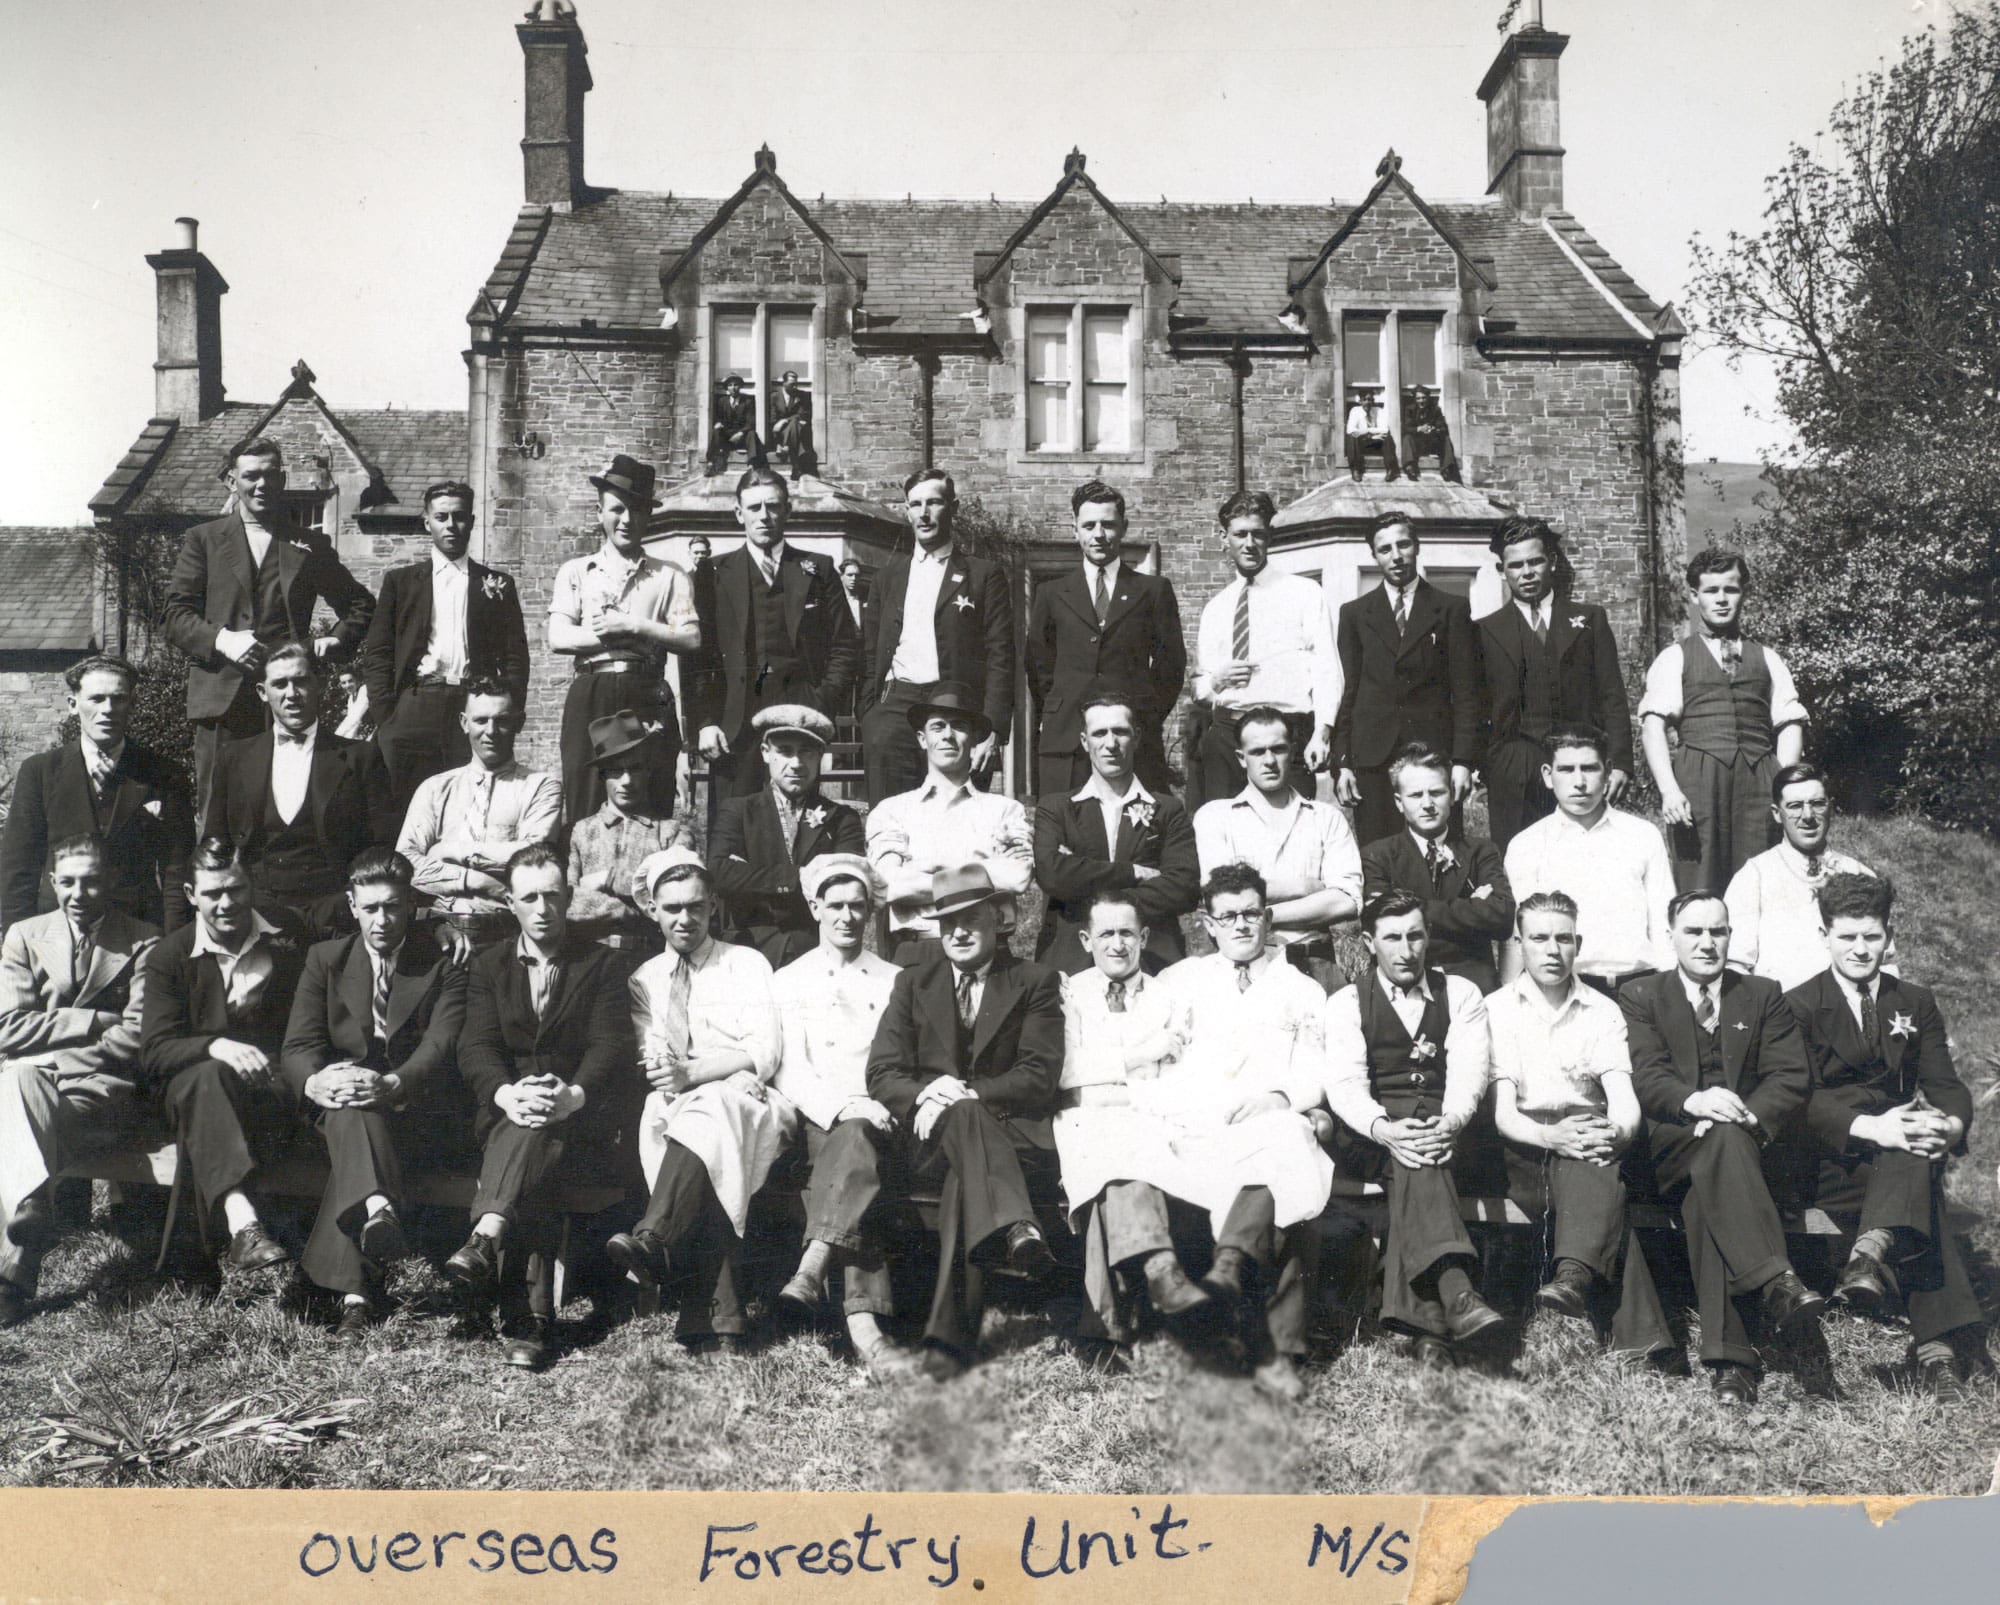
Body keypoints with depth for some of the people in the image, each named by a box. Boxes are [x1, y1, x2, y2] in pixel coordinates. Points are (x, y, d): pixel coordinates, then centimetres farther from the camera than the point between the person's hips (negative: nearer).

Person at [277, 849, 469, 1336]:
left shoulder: (446, 965, 3)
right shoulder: (325, 959, 11)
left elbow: (440, 1047, -13)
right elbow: (298, 1046, 0)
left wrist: (393, 1085, -35)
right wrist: (316, 1082, -27)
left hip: (424, 1119, -2)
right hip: (339, 1110, 2)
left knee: (355, 1113, -36)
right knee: (350, 1105, -35)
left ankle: (354, 1290, -47)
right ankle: (378, 1209, -59)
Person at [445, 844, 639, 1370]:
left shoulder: (602, 965, 11)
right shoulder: (486, 965, 16)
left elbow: (610, 1046, -2)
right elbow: (476, 1048, 1)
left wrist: (574, 1095, -25)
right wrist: (507, 1094, -22)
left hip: (583, 1123, -1)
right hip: (505, 1117, 1)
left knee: (537, 1132, -36)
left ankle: (487, 1238, -54)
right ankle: (528, 1318, -44)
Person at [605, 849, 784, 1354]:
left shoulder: (746, 964, 11)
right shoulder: (644, 980, 22)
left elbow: (763, 1052, -3)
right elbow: (649, 1063, 9)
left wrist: (691, 1073, -18)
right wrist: (660, 1072, -17)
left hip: (743, 1107, -2)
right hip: (671, 1113, 2)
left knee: (709, 1107, -38)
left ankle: (654, 1241, -53)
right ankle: (719, 1317, -46)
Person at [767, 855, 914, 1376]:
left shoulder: (895, 982, 22)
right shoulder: (789, 981, 18)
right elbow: (790, 1072, 3)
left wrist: (881, 1107, -8)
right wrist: (843, 1106, -16)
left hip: (877, 1120, 1)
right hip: (815, 1119, -1)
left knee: (855, 1141, -37)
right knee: (849, 1140, -36)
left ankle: (810, 1273, -52)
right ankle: (864, 1326, -49)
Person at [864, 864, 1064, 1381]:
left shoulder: (1036, 983, 11)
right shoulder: (913, 983, 19)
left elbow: (1039, 1076, -2)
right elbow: (882, 1072, 8)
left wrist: (968, 1093, -18)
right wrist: (924, 1097, -16)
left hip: (1012, 1134, -1)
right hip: (930, 1137, 1)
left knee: (965, 1178, -37)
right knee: (964, 1117, -37)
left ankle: (951, 1334, -48)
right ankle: (1014, 1229, -63)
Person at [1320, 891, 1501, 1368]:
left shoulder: (1460, 995, 12)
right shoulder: (1346, 1003, 9)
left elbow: (1468, 1074, -3)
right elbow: (1345, 1085, -6)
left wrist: (1448, 1124, -26)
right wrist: (1384, 1129, -28)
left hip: (1444, 1128, 1)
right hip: (1372, 1136, -1)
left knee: (1419, 1160, -33)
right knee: (1414, 1159, -34)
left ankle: (1424, 1325, -45)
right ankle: (1455, 1293, -53)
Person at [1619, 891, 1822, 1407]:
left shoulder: (1763, 996, 19)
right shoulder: (1640, 997, 14)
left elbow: (1790, 1079, 6)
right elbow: (1645, 1077, -3)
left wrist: (1747, 1116, -16)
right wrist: (1694, 1101, -26)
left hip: (1747, 1141, 2)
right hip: (1669, 1147, -1)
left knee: (1705, 1198, -35)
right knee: (1721, 1140, -38)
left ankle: (1727, 1360, -45)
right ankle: (1776, 1282, -52)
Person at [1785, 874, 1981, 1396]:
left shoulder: (1916, 1004, 17)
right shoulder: (1799, 1006, 3)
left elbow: (1946, 1086, 5)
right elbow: (1802, 1099, -10)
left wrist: (1950, 1126, -21)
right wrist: (1869, 1127, -30)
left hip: (1899, 1154, 3)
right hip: (1829, 1162, -3)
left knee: (1918, 1161, -34)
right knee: (1920, 1179, -34)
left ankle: (1871, 1255, -55)